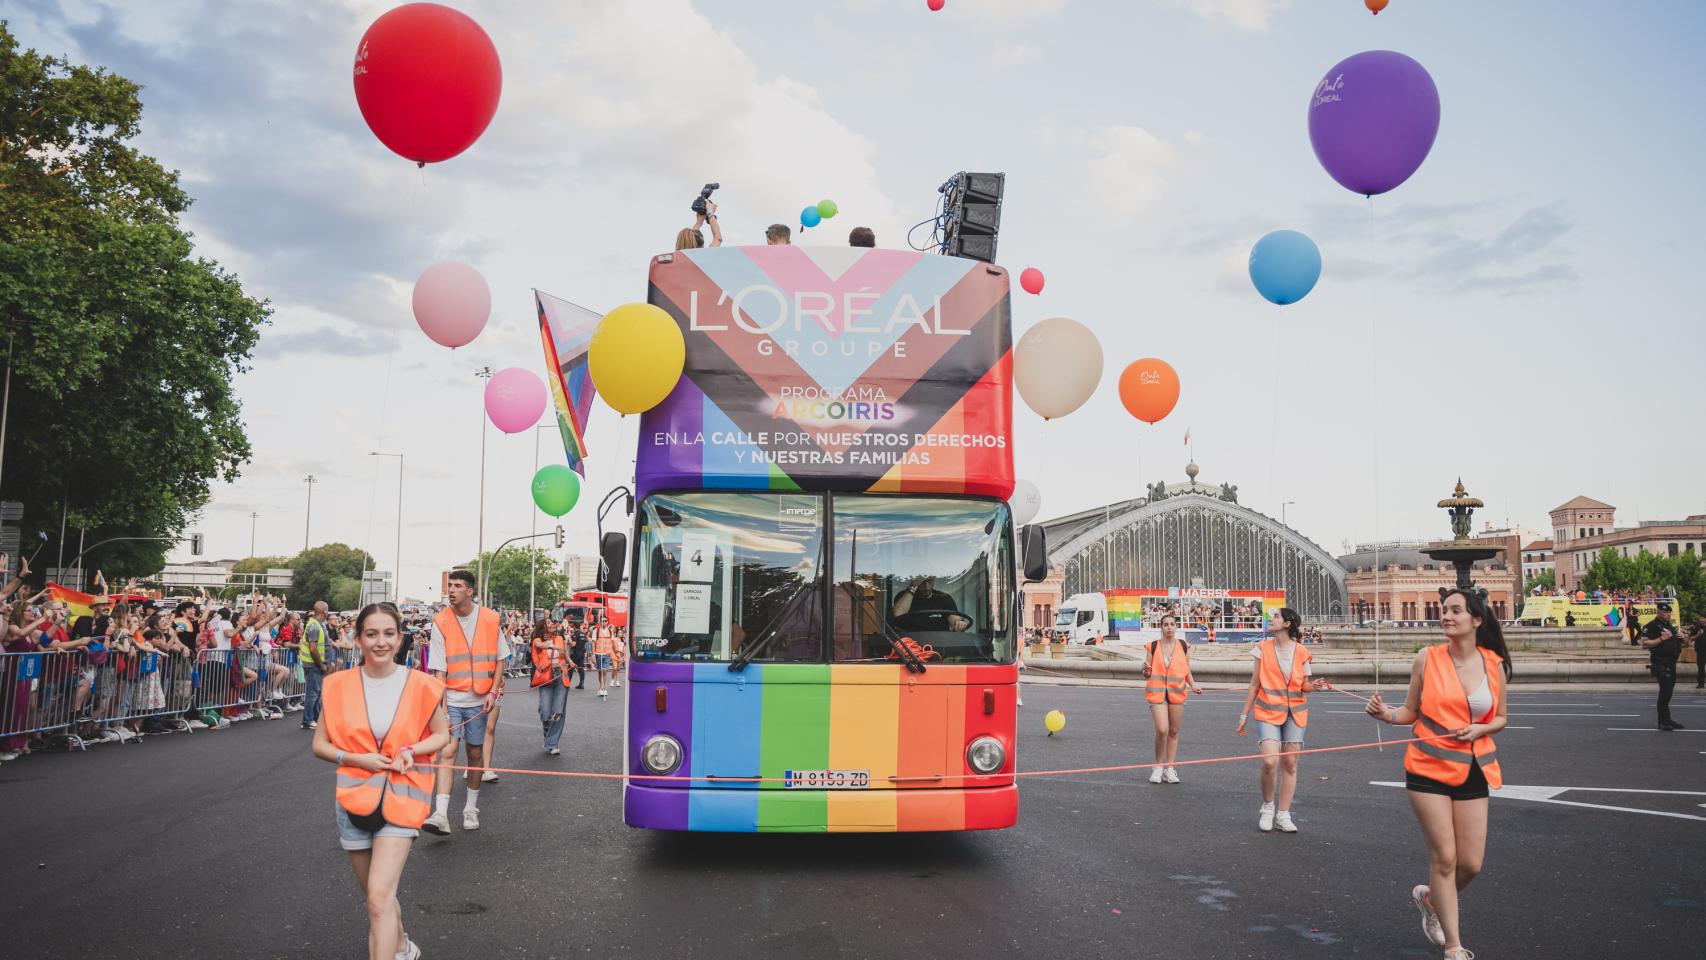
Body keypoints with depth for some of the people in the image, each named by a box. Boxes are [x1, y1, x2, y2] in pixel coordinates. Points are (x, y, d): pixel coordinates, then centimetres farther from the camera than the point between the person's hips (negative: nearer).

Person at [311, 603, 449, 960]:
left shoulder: (420, 685, -8)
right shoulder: (339, 686, -5)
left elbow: (442, 734, 5)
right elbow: (320, 744, 3)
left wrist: (411, 750, -14)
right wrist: (357, 758, -14)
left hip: (401, 799, -3)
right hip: (354, 797, 3)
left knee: (380, 896, -16)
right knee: (375, 896, 17)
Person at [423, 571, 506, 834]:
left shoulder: (490, 619, -2)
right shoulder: (441, 622, -6)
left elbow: (500, 659, 7)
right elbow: (439, 669, -7)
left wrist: (493, 691, -4)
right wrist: (441, 707, -13)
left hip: (478, 699, 2)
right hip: (451, 699, -1)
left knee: (475, 753, 9)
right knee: (448, 750, -13)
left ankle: (471, 809, 25)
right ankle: (441, 815, -18)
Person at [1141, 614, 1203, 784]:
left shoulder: (1183, 646, 4)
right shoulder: (1153, 646, 1)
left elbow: (1187, 671, 12)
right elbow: (1147, 675, 6)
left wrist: (1193, 685, -6)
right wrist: (1146, 670, -17)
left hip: (1177, 693, 2)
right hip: (1157, 692, -2)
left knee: (1174, 732, 6)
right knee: (1162, 730, -14)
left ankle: (1169, 769, 17)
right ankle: (1158, 767, 5)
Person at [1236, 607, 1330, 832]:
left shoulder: (1301, 652, 2)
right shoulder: (1263, 649, 2)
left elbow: (1304, 685, 11)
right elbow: (1255, 684, 6)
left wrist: (1314, 686, -13)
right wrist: (1244, 715, 5)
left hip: (1295, 713, 2)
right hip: (1268, 712, -1)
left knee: (1290, 763, 4)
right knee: (1269, 761, -16)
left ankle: (1283, 814, 13)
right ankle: (1267, 807, 6)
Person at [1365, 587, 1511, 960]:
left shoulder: (1495, 664, 1)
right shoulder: (1428, 658, -5)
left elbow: (1499, 718, 11)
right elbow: (1411, 712, 3)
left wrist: (1479, 729, -10)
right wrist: (1387, 714, -17)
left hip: (1472, 771, 3)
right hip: (1429, 768, -2)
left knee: (1471, 864, 3)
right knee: (1444, 857, -3)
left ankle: (1429, 897, 36)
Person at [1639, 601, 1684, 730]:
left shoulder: (1671, 626, 20)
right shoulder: (1652, 626, -9)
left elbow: (1676, 642, 32)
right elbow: (1644, 643, -19)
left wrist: (1680, 637, 10)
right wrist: (1661, 638, -24)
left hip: (1671, 663, 9)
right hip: (1661, 662, -9)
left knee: (1668, 691, 13)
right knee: (1665, 690, -13)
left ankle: (1666, 720, 20)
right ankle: (1663, 721, -10)